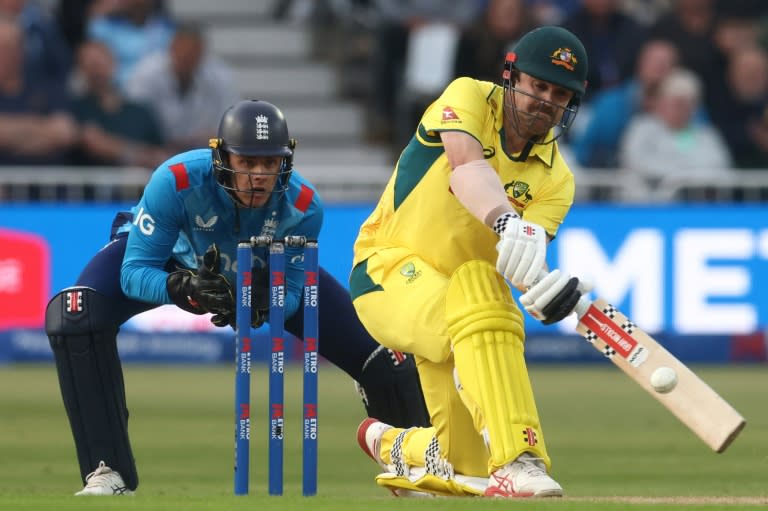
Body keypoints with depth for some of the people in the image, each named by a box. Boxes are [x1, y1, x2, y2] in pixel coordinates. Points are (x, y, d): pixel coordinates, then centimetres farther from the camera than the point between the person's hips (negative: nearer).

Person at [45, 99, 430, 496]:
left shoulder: (302, 206, -31)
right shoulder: (177, 181, -39)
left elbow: (290, 293, -22)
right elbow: (135, 271, -34)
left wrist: (262, 308, -45)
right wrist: (181, 288, -55)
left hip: (263, 275, 2)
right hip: (176, 260, -2)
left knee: (381, 355, -9)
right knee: (76, 316, -32)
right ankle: (109, 473, -22)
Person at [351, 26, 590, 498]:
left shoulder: (555, 179, 0)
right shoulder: (469, 99, -9)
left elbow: (522, 260, -18)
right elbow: (467, 163, -32)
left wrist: (546, 289, -42)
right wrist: (506, 221, -51)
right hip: (390, 269, -5)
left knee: (467, 469, 0)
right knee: (475, 288, -38)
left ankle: (392, 444, 35)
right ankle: (517, 460, -44)